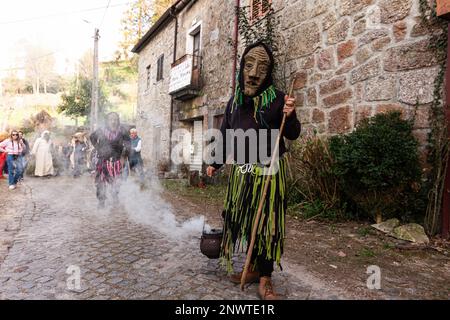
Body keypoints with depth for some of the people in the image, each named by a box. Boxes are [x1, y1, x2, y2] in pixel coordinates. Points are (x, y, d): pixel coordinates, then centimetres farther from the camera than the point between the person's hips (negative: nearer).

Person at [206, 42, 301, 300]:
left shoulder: (276, 98, -4)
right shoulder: (234, 101, 9)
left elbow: (293, 135, -5)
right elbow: (225, 135, 16)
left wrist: (290, 116, -26)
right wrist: (216, 163, 17)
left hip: (269, 172, -4)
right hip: (241, 172, 5)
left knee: (266, 223, 2)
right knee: (244, 219, 11)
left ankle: (265, 278, 15)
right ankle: (254, 266, 29)